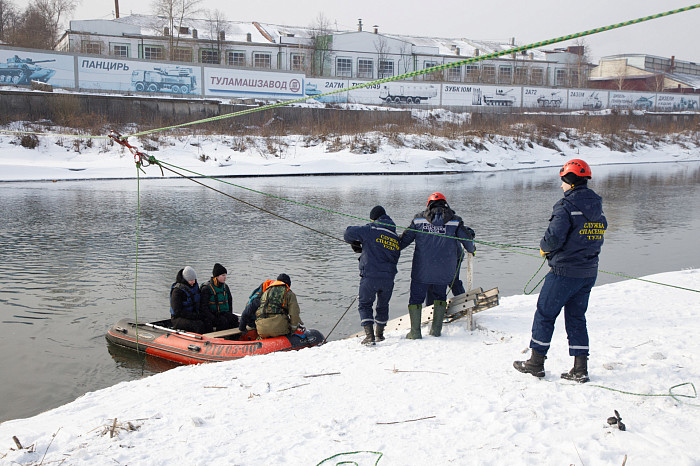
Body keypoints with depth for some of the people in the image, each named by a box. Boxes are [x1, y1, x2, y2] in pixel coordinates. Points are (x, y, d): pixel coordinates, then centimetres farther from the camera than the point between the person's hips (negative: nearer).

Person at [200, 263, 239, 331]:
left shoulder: (225, 287, 12)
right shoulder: (206, 288, -8)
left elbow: (230, 300, 25)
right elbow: (203, 307, -11)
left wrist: (230, 314, 11)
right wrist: (213, 318, -22)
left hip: (224, 313, 6)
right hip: (212, 314, -5)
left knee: (235, 318, -24)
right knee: (223, 321, -34)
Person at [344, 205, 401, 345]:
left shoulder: (371, 230, -3)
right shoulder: (396, 237, 13)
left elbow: (348, 233, -1)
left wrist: (356, 244, 22)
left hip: (370, 277, -5)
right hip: (389, 278, 5)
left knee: (364, 304, 10)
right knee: (383, 305, 25)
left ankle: (369, 335, -2)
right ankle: (380, 333, 35)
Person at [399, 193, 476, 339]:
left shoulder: (419, 219, 3)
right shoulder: (455, 220, 1)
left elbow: (404, 240, 6)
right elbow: (468, 240, 7)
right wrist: (471, 250, 29)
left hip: (421, 269, -1)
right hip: (444, 270, 1)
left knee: (416, 298, 10)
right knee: (440, 296, 21)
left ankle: (415, 332, 8)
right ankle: (436, 329, 17)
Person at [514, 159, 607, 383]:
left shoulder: (566, 206, -16)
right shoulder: (597, 208, 9)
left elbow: (554, 238, -23)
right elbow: (597, 239, 14)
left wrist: (544, 247, -1)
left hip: (565, 272, -7)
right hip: (589, 272, 7)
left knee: (544, 314, 6)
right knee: (576, 317, 14)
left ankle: (536, 362, 14)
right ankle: (580, 369, 12)